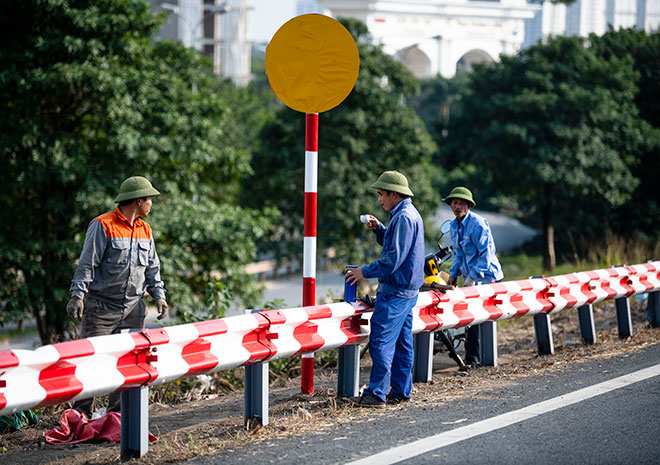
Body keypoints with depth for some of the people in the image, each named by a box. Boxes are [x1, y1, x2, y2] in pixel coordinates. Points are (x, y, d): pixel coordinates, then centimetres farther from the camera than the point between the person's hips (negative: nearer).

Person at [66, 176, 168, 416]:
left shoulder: (145, 230, 13)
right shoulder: (103, 225, -8)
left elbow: (152, 267, 20)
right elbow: (87, 263, -11)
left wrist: (159, 295, 9)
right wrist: (78, 295, -17)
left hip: (133, 309, 6)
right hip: (101, 307, -6)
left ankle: (118, 412, 12)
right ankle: (81, 412, 0)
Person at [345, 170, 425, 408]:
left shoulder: (403, 217, -17)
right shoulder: (410, 214, 16)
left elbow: (394, 258, -21)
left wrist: (365, 271, -13)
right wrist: (379, 229, 12)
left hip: (395, 290, -11)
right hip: (407, 289, 11)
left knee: (381, 340, -10)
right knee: (402, 341, 12)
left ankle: (377, 393, -10)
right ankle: (400, 391, 17)